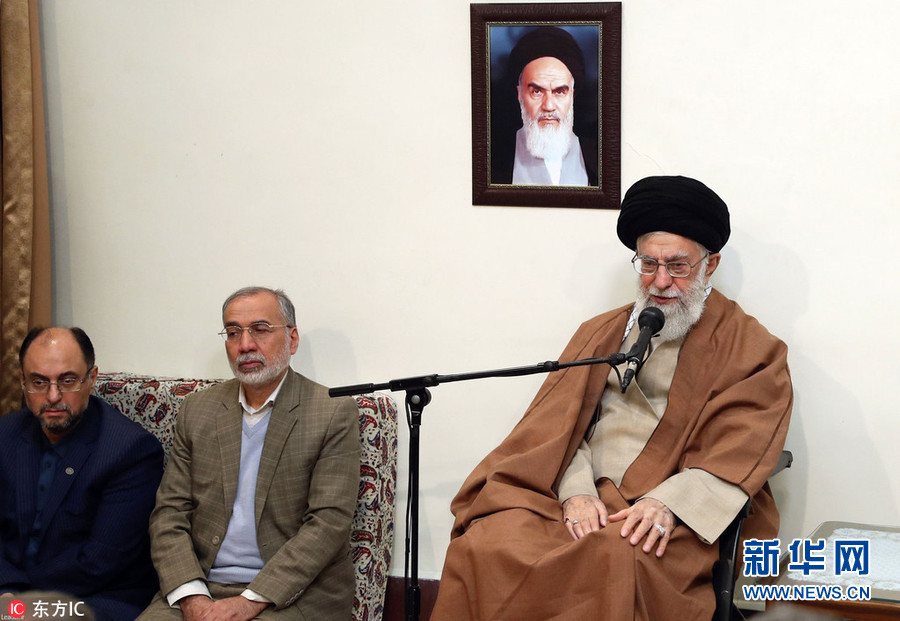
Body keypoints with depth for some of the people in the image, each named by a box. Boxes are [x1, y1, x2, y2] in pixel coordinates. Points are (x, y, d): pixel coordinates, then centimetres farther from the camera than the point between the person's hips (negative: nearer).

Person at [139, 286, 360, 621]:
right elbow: (169, 513, 7)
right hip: (199, 588, 4)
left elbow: (329, 522, -9)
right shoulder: (198, 410, 12)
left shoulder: (335, 412, -1)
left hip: (293, 594, -4)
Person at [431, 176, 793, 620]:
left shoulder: (749, 348, 9)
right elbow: (562, 422, 13)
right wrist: (577, 491, -8)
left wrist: (669, 503, -19)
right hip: (585, 500, 4)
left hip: (681, 517, -4)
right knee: (480, 548, -24)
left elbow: (743, 449, -4)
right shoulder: (599, 333, 24)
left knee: (616, 561, -39)